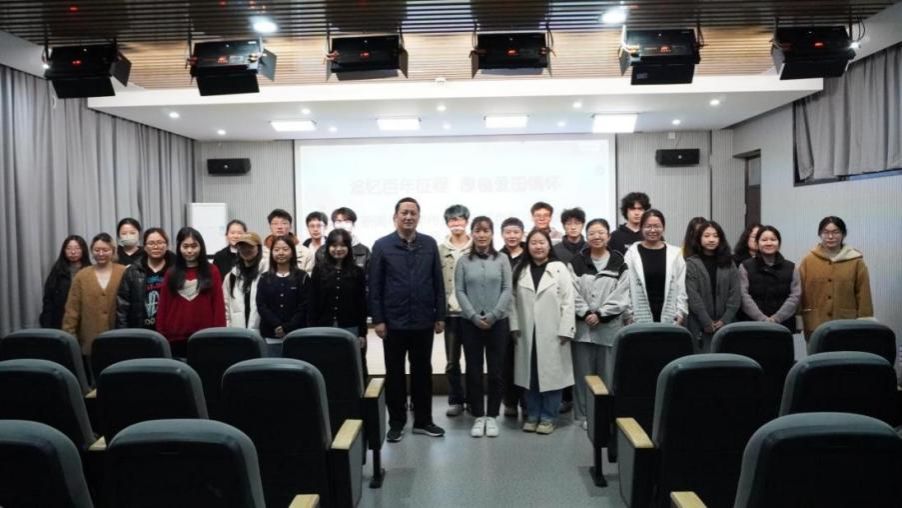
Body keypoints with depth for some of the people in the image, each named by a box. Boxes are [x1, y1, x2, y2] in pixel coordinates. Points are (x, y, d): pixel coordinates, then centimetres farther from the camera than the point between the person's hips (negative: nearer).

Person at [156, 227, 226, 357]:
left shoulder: (212, 271, 4)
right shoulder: (171, 274, 9)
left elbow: (218, 304, 1)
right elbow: (162, 307, 9)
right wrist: (161, 335, 3)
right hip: (175, 337, 2)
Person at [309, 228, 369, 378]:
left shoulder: (357, 272, 3)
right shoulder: (319, 270, 3)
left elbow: (362, 305, 3)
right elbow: (313, 303, 2)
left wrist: (362, 333, -1)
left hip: (350, 329, 0)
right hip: (325, 328, 0)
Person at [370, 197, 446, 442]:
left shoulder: (430, 244, 4)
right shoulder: (382, 246, -2)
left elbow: (438, 282, 5)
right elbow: (375, 286, -3)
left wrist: (440, 315, 3)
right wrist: (377, 319, -8)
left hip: (423, 321, 2)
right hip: (394, 322, -2)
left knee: (422, 372, 11)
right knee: (395, 374, 8)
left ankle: (423, 421, 24)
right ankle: (396, 423, 20)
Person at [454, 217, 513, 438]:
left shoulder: (502, 259, 2)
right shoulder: (463, 261, 2)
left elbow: (507, 290, -3)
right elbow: (459, 291, -2)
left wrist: (493, 315, -13)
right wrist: (474, 316, -13)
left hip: (498, 322, 0)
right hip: (470, 323, 0)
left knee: (496, 371, 5)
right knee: (474, 370, 5)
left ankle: (492, 416, 17)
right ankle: (478, 416, 17)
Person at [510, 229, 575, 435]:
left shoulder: (559, 268, -2)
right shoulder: (519, 270, 7)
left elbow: (568, 302, -5)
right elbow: (514, 301, 4)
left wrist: (565, 330, -10)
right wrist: (515, 326, -3)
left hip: (552, 333, -3)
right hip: (527, 333, 3)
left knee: (551, 374, 3)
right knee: (530, 375, 10)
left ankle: (548, 417, 14)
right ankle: (532, 415, 21)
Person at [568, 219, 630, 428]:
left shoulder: (619, 264, 4)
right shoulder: (576, 263, 6)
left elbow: (622, 297, -3)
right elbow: (573, 294, -1)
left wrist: (600, 315, -11)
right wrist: (586, 313, -13)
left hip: (609, 328, 0)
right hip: (582, 327, 1)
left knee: (608, 374, 4)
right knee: (583, 374, 6)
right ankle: (583, 415, 16)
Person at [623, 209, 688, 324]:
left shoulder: (675, 253, 7)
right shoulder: (632, 253, 1)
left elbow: (681, 287, 7)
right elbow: (626, 286, 0)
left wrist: (680, 313, 1)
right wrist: (629, 315, -3)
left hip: (670, 318, 1)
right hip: (641, 318, -1)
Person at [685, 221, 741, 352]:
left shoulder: (729, 263, 11)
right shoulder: (691, 263, 0)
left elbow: (736, 294, 4)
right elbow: (693, 296, -7)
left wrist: (725, 320, -7)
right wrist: (707, 322, -12)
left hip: (726, 325, 3)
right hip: (700, 326, -3)